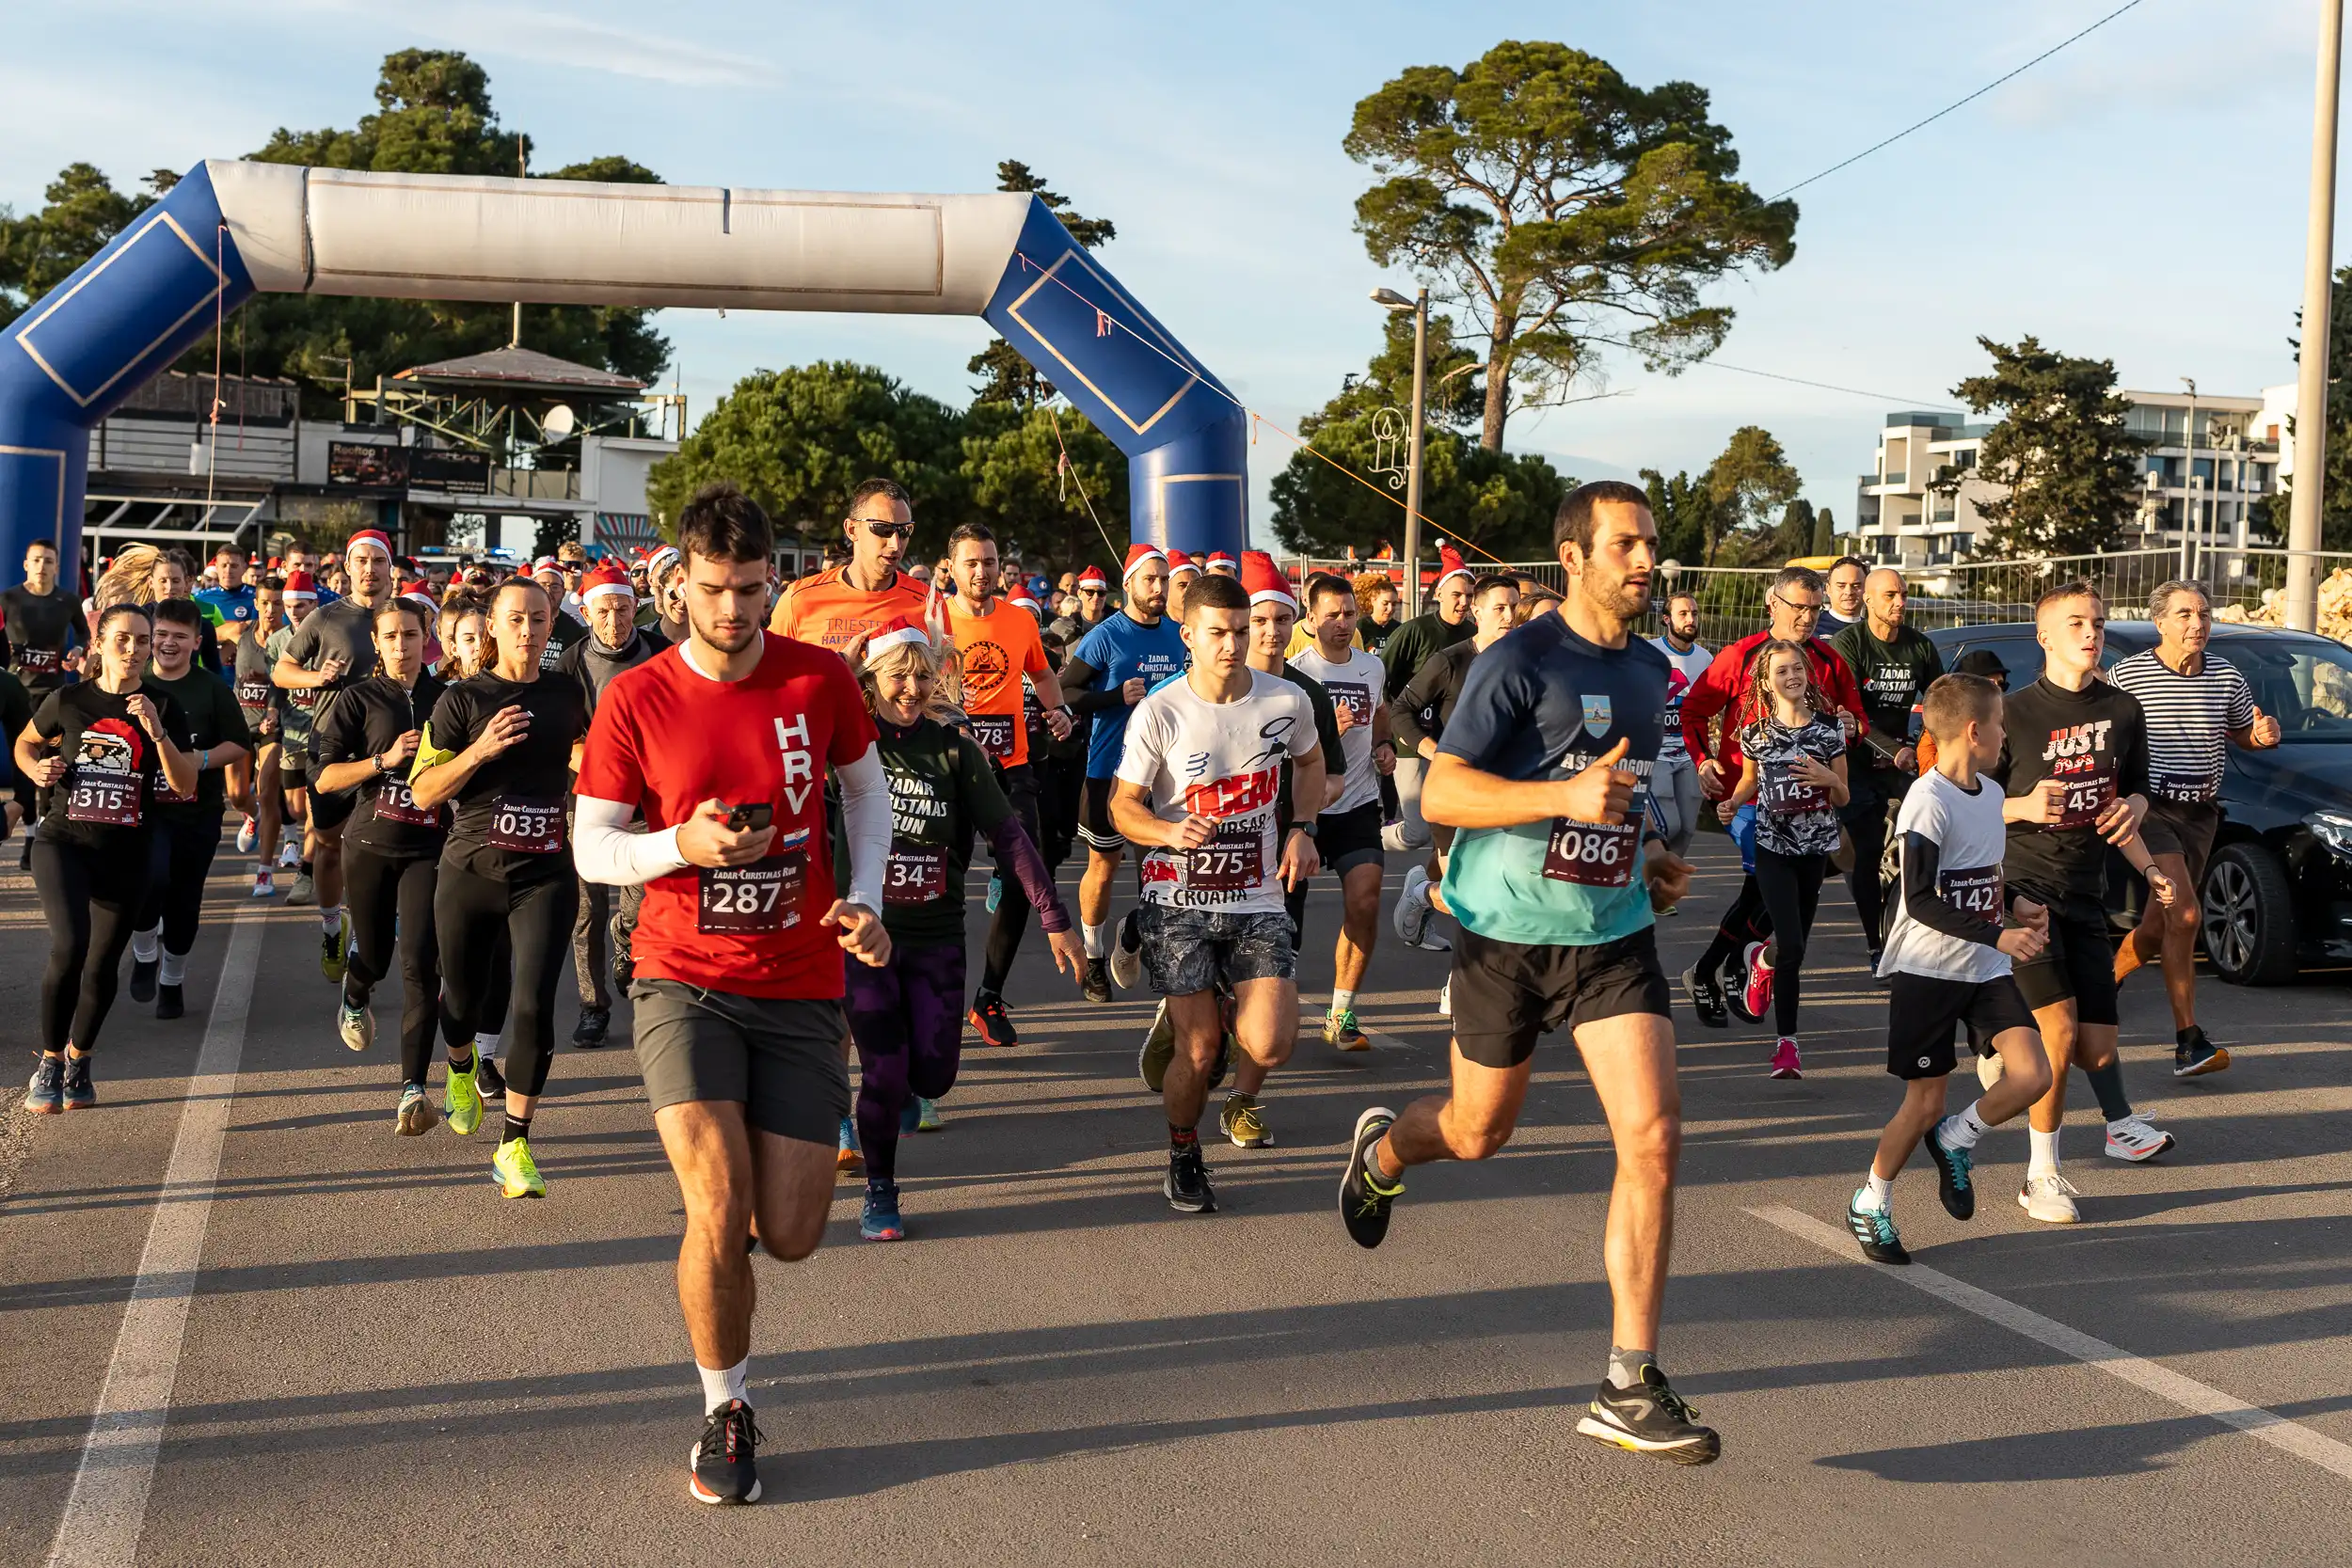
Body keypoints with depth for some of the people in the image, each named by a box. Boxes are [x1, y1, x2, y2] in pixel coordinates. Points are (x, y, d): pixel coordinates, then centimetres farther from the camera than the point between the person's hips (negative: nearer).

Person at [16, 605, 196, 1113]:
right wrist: (37, 770, -4)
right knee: (69, 945, -23)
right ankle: (48, 1063, -8)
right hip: (64, 841, -2)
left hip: (126, 855, 2)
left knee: (103, 965, 9)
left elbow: (185, 786, -6)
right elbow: (25, 743, 17)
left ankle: (77, 1064, 33)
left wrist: (156, 729, -18)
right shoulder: (68, 700, -1)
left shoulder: (162, 707, 0)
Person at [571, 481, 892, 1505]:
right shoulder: (635, 701, -5)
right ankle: (727, 1413, 8)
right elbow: (591, 848, 1)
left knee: (790, 1235, 0)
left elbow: (867, 789, 15)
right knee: (718, 1212, -16)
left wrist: (865, 898, -1)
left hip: (801, 989, 2)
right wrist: (683, 846, -19)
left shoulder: (821, 680, -1)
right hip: (685, 983, -2)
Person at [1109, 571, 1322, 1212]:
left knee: (1271, 1045, -13)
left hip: (1258, 900, 2)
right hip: (1178, 901, -2)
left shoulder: (1286, 702, -3)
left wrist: (1302, 829, 6)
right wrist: (1172, 833, -24)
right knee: (1199, 1052, -7)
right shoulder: (1158, 713, -11)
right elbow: (1123, 804, -4)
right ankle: (1182, 1153, 23)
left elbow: (1309, 760, 20)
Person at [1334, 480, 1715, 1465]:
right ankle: (1383, 1148, 51)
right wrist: (1565, 797, -29)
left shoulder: (1651, 671, 10)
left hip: (1614, 934, 4)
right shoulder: (1520, 663, -12)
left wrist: (1648, 854, 11)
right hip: (1509, 933, -4)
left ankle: (1629, 1387, -7)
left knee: (1653, 1137, -12)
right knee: (1479, 1134, 12)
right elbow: (1439, 793, -17)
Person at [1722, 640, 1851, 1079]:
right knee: (1792, 947, -13)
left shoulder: (1828, 729, -2)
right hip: (1772, 847, -2)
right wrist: (1730, 804, -4)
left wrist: (1828, 778, -17)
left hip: (1816, 846, 2)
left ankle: (1766, 959, 47)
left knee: (1796, 944, 10)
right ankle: (1787, 1040, -3)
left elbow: (1843, 798, 4)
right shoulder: (1755, 732, -2)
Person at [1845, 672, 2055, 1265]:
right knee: (1925, 1101, -1)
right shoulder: (1928, 802, -17)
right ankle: (1870, 1205, 19)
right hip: (1926, 970, -7)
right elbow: (1921, 901, -22)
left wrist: (2015, 900, 7)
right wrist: (1998, 935, -25)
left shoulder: (1990, 794, 9)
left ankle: (1955, 1140, 17)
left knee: (2032, 1076, -9)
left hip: (1986, 969, 7)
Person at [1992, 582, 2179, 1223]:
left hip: (2086, 894, 5)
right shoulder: (2015, 713, -6)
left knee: (2096, 1044, 5)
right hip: (2022, 886, -5)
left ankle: (2122, 1124, 39)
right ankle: (2042, 1176, -6)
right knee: (2059, 1028, -18)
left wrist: (2132, 808, 2)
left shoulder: (2123, 709, 9)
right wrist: (2023, 806, -21)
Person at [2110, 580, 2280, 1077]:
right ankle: (2188, 1040, -17)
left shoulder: (2225, 676, 6)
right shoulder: (2127, 676, -8)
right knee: (2185, 916, -19)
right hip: (2150, 807, -5)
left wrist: (2263, 734, -4)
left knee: (2159, 926, 10)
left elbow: (2242, 731, 19)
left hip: (2201, 812, 5)